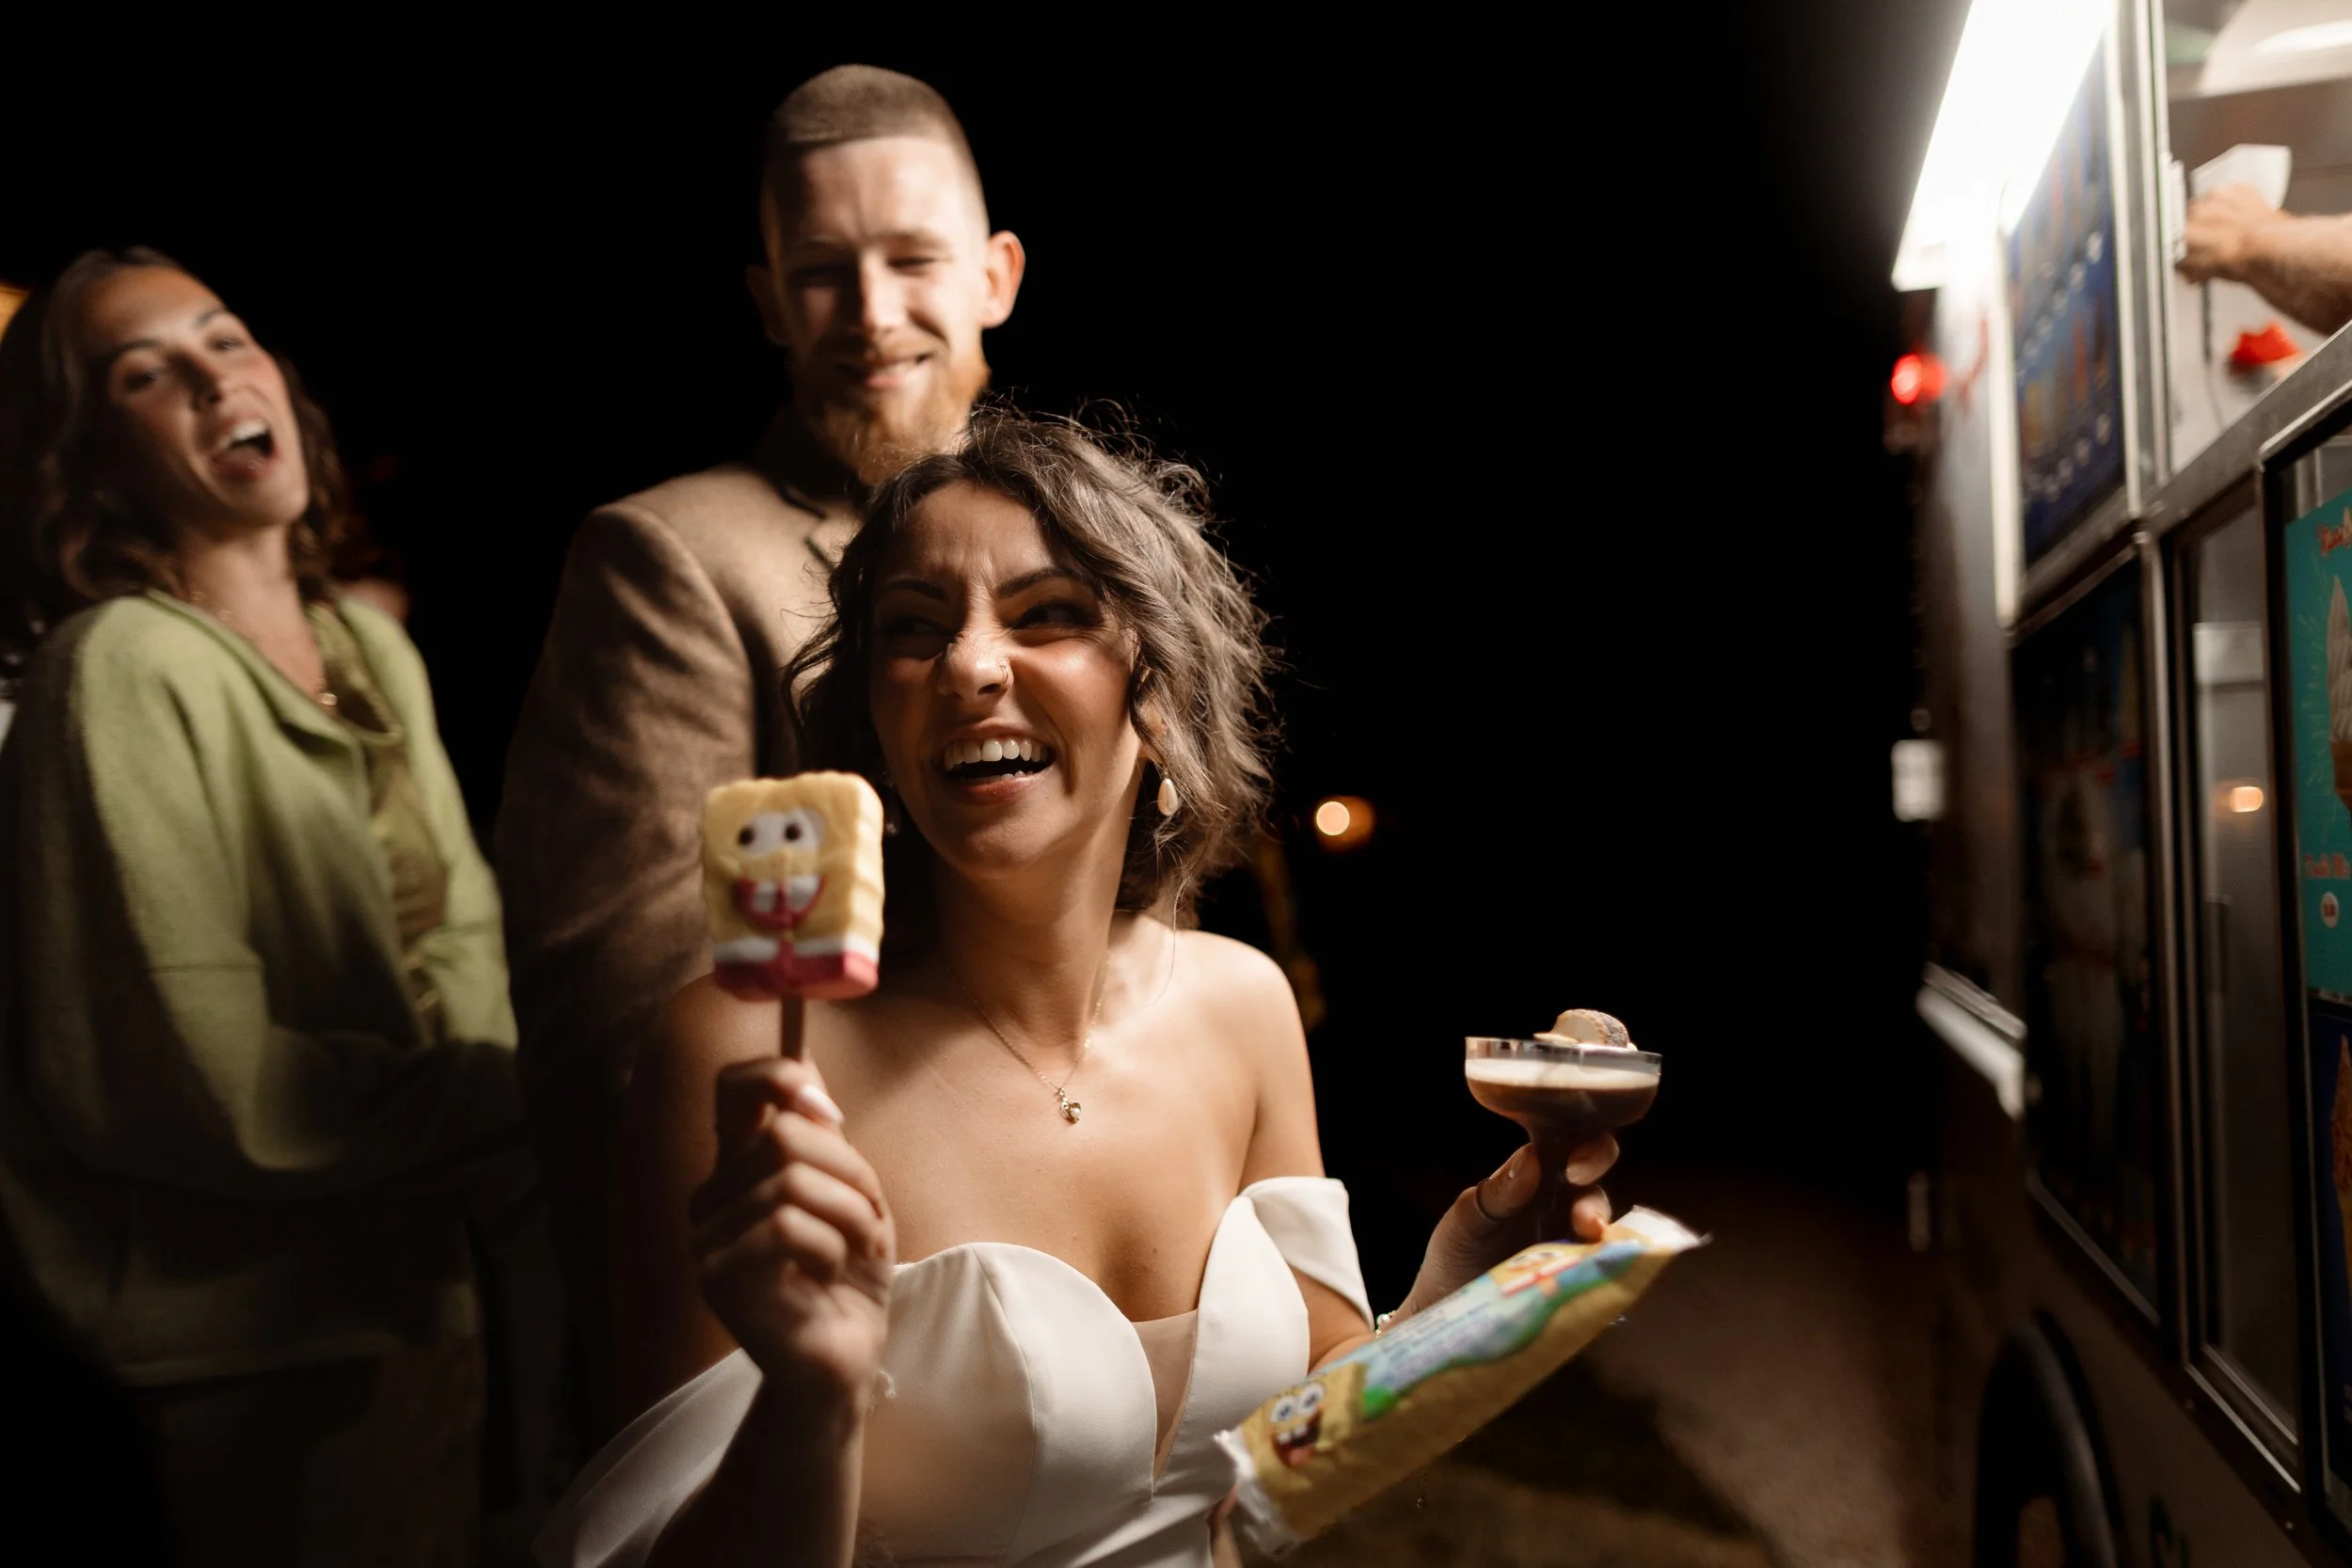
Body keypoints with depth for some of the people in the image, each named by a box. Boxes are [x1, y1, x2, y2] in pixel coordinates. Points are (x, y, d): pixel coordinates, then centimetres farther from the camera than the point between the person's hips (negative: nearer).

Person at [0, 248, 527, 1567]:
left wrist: (490, 1116, -10)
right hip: (250, 1348, -6)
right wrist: (515, 1112, -15)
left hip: (419, 1292, 7)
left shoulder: (372, 647, 7)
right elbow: (206, 1078, -21)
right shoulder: (122, 668, -16)